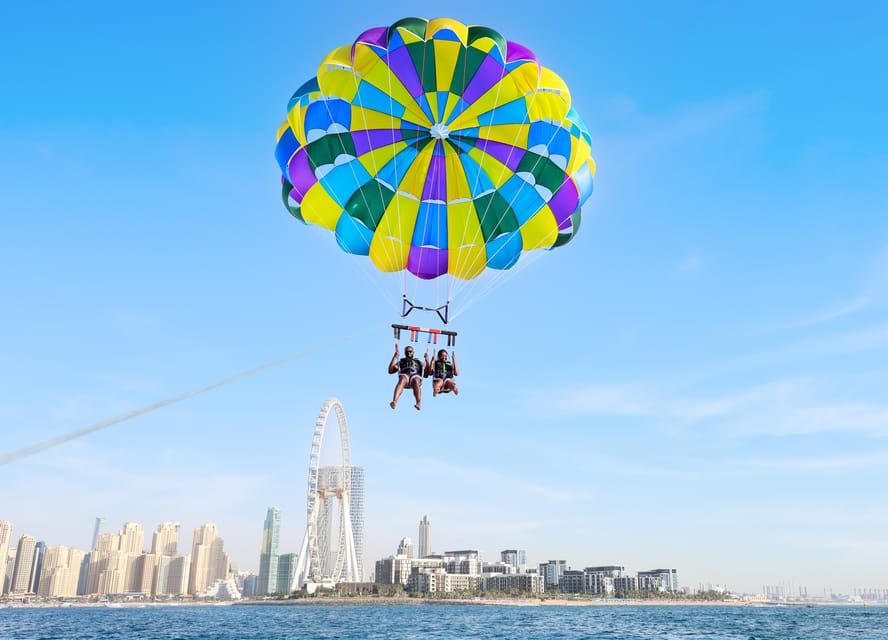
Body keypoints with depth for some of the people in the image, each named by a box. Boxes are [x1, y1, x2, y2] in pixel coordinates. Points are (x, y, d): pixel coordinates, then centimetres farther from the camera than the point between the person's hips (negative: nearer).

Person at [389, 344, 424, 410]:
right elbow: (390, 371, 20)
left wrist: (427, 360, 12)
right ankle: (394, 401, -63)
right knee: (402, 381, -39)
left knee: (416, 382, -39)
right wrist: (394, 357, 17)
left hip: (416, 376, 0)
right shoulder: (401, 361, 37)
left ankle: (418, 403, -63)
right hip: (404, 375, 0)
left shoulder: (418, 362, 38)